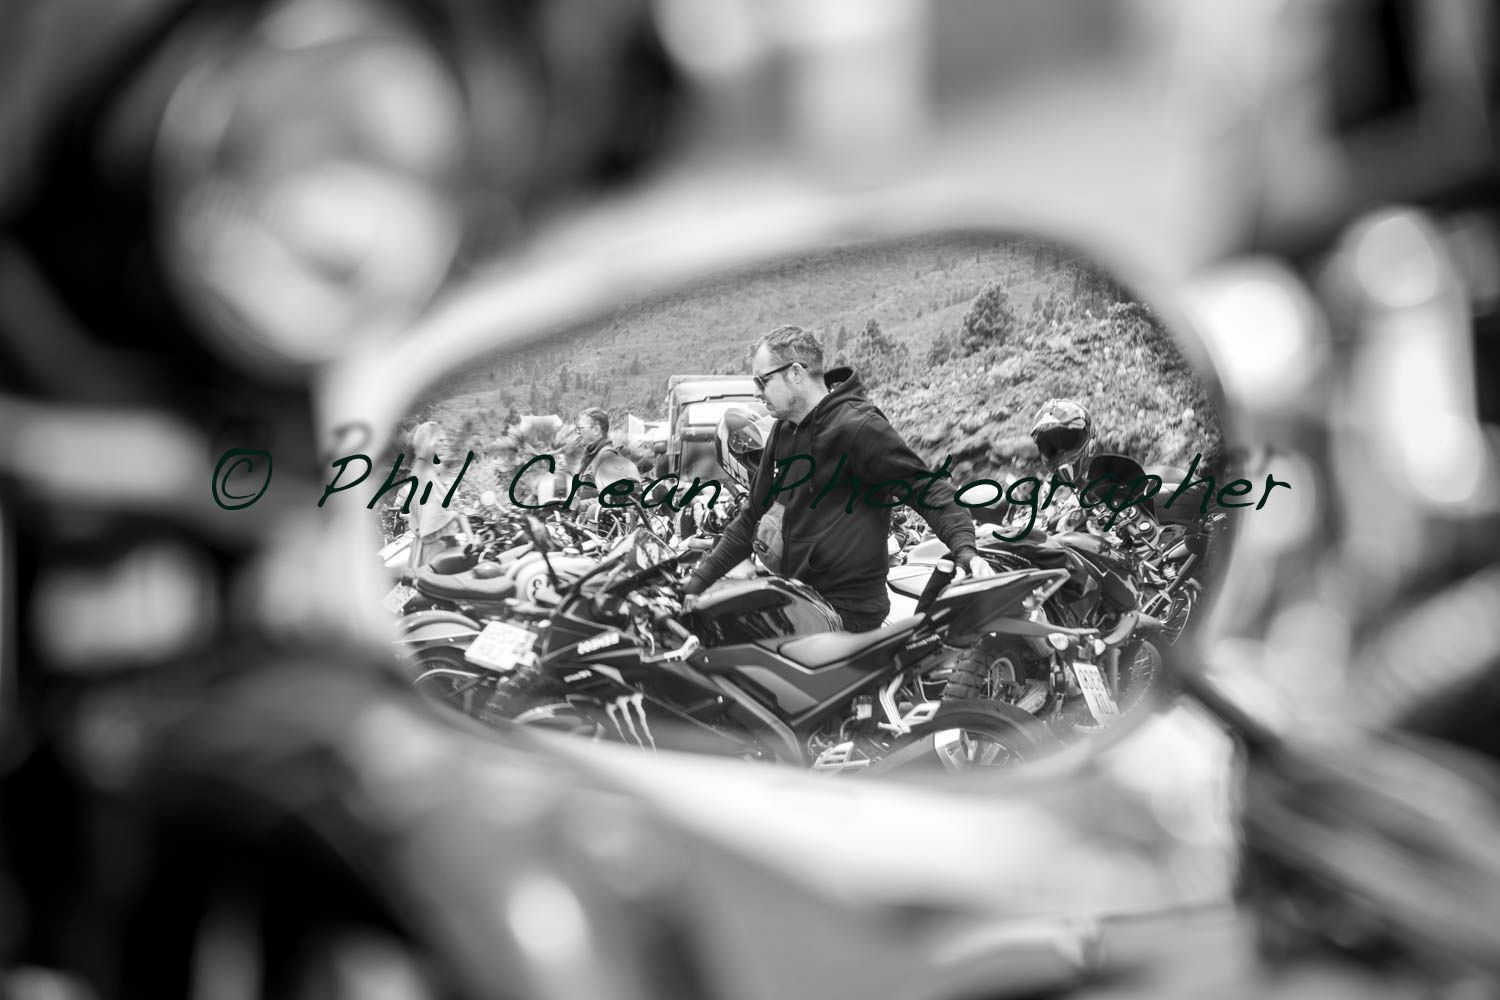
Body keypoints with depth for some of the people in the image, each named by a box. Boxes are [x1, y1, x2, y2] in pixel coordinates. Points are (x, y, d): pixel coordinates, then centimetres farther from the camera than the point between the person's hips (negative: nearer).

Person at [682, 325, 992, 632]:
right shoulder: (784, 432, 14)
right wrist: (696, 584, 20)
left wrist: (966, 551, -31)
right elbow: (752, 518, 22)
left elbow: (929, 490, -15)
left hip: (845, 611, -8)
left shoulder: (859, 427, -12)